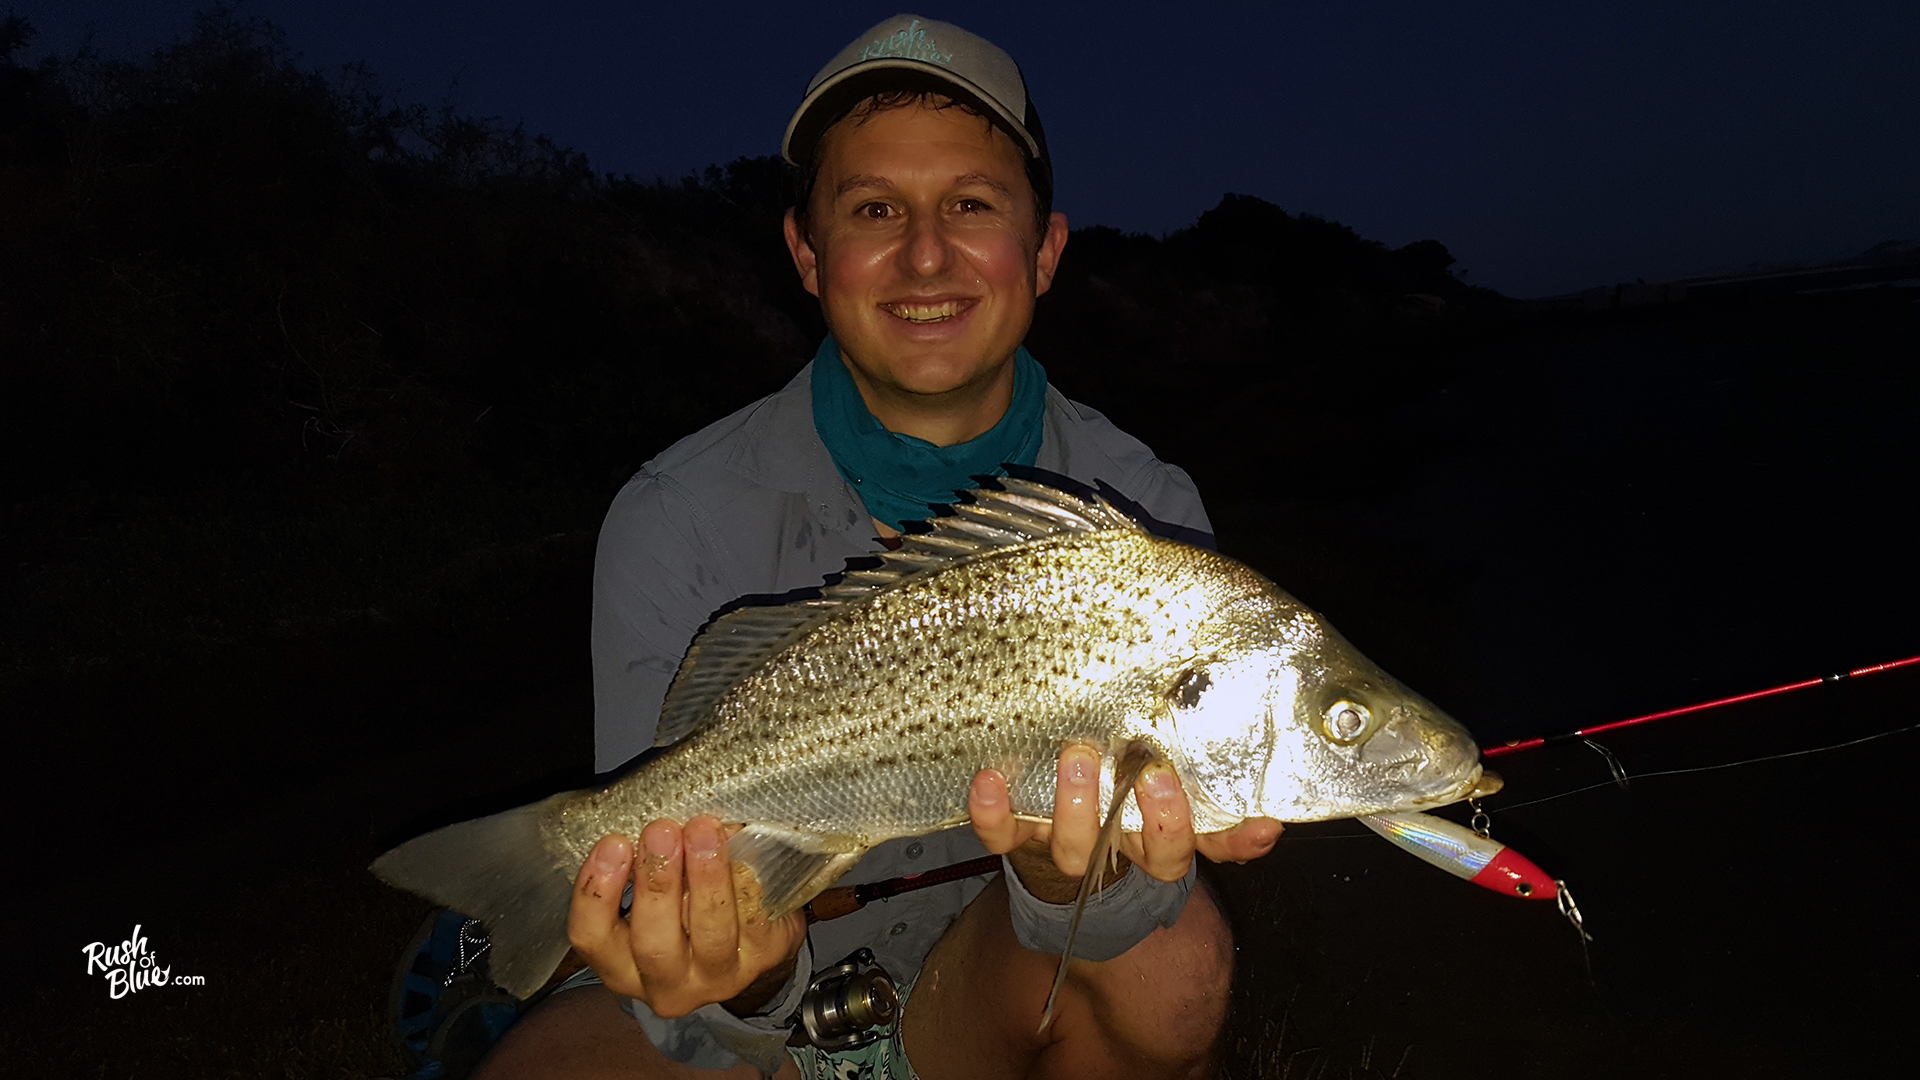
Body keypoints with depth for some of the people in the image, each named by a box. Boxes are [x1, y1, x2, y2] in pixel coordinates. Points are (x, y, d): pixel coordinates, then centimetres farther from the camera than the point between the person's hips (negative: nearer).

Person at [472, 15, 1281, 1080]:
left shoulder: (1142, 513, -11)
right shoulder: (678, 522, -15)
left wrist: (1077, 870, -39)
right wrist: (747, 983, -38)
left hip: (980, 994, 2)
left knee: (1170, 963, -28)